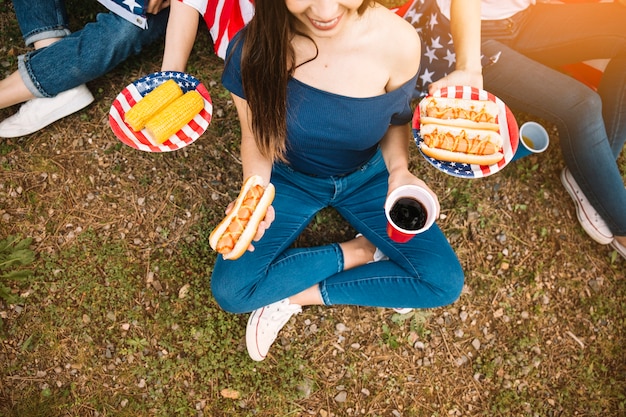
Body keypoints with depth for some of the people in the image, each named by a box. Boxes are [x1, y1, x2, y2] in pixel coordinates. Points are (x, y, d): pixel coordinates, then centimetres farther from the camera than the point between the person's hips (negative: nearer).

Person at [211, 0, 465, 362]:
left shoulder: (397, 42, -25)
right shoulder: (253, 48, -26)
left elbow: (397, 121, -5)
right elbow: (257, 138, -10)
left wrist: (399, 170, -25)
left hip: (367, 176, 1)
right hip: (290, 179, -1)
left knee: (444, 283, -11)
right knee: (230, 291, -18)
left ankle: (296, 295, -2)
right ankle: (361, 251, -1)